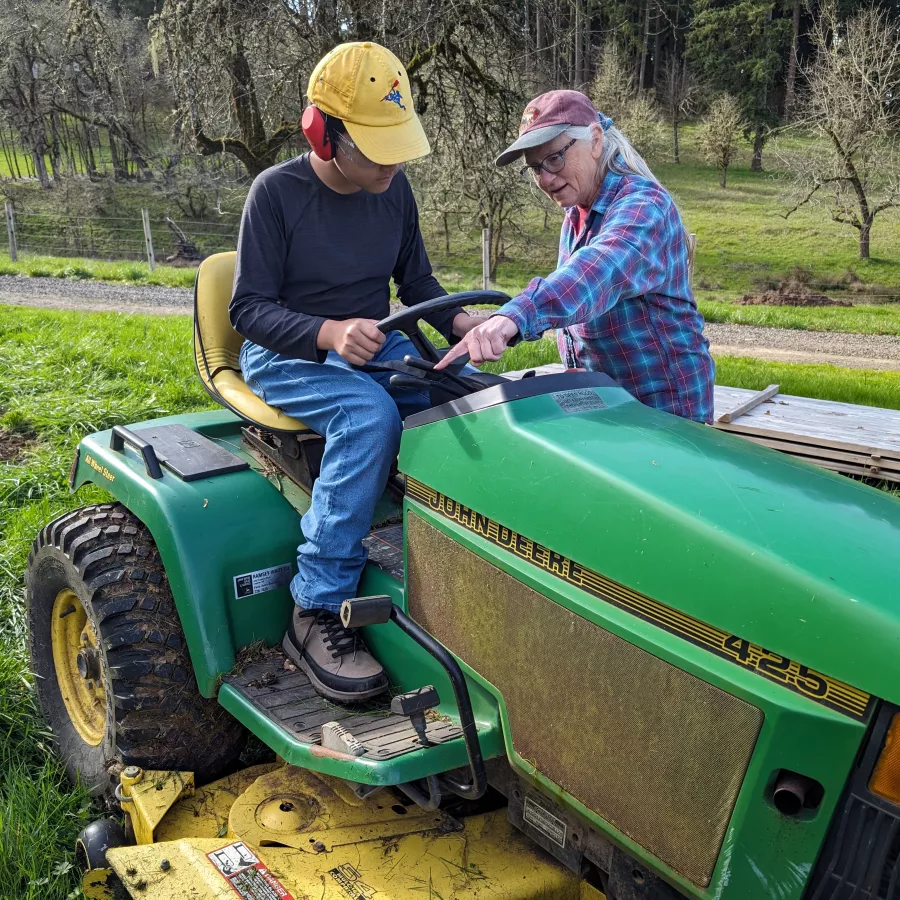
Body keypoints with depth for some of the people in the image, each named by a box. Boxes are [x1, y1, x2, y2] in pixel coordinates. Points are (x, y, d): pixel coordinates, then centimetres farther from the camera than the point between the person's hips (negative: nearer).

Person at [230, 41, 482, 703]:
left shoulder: (393, 191, 4)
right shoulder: (277, 193, -12)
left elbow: (417, 282, 13)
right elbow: (248, 309, -13)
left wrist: (460, 322, -9)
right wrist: (330, 333, -33)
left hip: (375, 347, 5)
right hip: (285, 356, -5)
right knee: (369, 414, -37)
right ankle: (317, 613, -29)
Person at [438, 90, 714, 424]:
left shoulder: (643, 204, -19)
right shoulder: (575, 217, 9)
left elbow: (601, 271, -40)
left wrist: (514, 315, -57)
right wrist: (575, 371, 4)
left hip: (665, 401, -8)